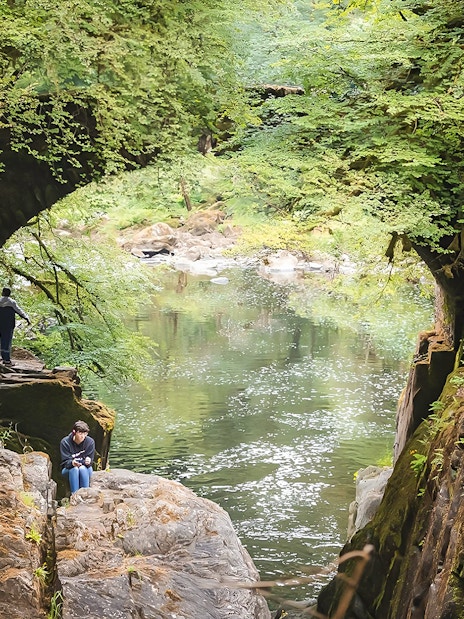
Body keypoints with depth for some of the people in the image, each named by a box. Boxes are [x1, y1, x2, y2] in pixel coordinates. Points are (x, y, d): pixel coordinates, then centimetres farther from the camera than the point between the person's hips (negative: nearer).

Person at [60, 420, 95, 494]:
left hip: (85, 469, 1)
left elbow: (90, 459, -9)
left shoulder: (90, 442, -10)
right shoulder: (65, 442, -13)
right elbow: (65, 461, -15)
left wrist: (88, 461, -35)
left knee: (82, 468, -33)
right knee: (74, 469, -34)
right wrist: (72, 463, -39)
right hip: (68, 470, -1)